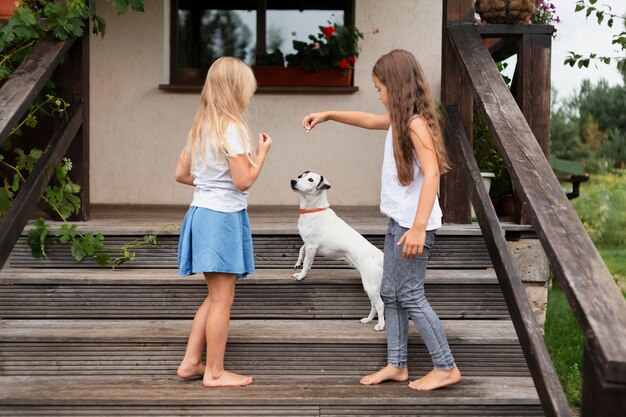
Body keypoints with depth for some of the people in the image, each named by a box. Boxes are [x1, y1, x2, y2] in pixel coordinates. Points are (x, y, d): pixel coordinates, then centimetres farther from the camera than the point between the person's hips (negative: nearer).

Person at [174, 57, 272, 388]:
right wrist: (262, 152, -5)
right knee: (222, 298, 1)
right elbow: (244, 180, -17)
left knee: (216, 296, 18)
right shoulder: (231, 128, -15)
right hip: (224, 215, -9)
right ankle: (215, 372, 9)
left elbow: (181, 174, 15)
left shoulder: (200, 127, 11)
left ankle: (190, 363, 22)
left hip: (201, 210, 9)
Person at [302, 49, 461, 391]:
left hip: (412, 224, -10)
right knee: (390, 293, 13)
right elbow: (369, 120, 32)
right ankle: (396, 365, 22)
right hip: (398, 221, 10)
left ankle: (446, 367, 5)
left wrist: (418, 227, -31)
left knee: (410, 296, -4)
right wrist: (328, 115, 30)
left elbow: (432, 173, -26)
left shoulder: (416, 123, -18)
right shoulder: (399, 120, 12)